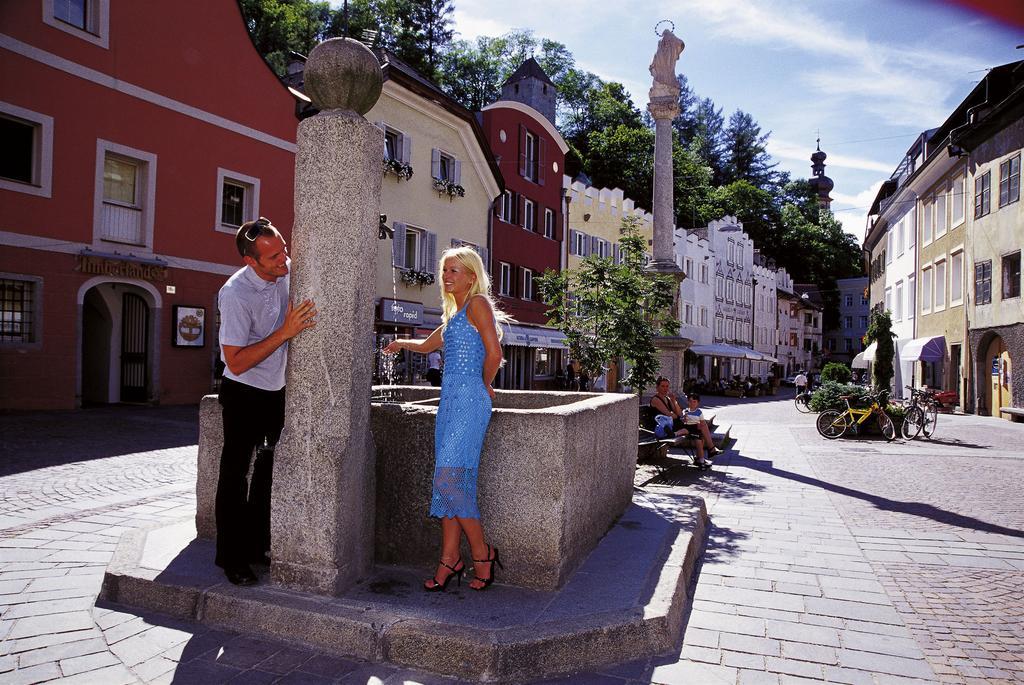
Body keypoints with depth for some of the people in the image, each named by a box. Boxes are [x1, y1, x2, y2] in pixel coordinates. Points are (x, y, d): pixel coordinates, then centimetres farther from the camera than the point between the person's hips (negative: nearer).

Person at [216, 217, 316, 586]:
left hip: (277, 392, 7)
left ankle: (256, 547, 30)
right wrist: (285, 332, -31)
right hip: (244, 394, -7)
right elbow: (236, 363, -26)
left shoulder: (287, 272, -9)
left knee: (268, 472, 15)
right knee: (236, 475, 1)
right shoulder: (235, 293, -26)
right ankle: (231, 558, 15)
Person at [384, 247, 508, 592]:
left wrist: (484, 385, -2)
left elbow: (494, 353, -15)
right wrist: (401, 343, 49)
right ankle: (450, 560, 11)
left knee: (450, 478, -12)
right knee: (449, 481, 6)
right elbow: (428, 344, 39)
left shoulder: (478, 303, -5)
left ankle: (482, 553, 1)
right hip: (451, 399, 9)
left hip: (469, 398, -9)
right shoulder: (454, 314, 22)